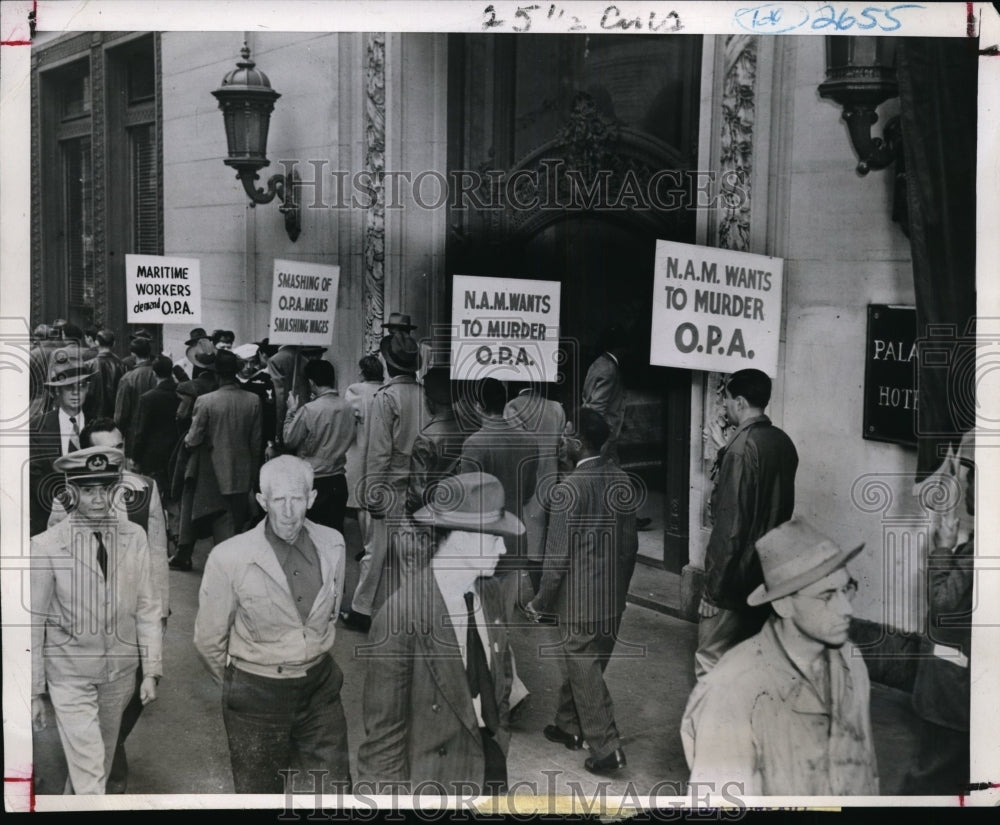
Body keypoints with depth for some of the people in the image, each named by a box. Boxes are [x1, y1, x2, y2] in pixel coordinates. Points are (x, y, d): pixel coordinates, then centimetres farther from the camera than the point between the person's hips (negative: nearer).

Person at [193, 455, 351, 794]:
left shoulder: (331, 544, -6)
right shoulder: (229, 558, -18)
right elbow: (209, 639, -5)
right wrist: (236, 684, 8)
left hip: (320, 686, 3)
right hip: (256, 693, -3)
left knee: (335, 790, 10)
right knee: (261, 795, 12)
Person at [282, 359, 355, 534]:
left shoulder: (308, 411, -17)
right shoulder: (346, 408, -2)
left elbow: (289, 441, -6)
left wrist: (291, 412, 4)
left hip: (315, 482, -5)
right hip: (339, 480, 5)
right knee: (336, 532, 12)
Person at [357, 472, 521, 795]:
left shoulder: (490, 592, -4)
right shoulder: (402, 617, -25)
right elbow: (383, 724, -18)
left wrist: (498, 736, 13)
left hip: (491, 762, 6)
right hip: (434, 773, -6)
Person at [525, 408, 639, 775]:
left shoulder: (570, 488, -19)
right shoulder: (621, 479, 3)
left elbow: (558, 555, -16)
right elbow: (631, 542, 10)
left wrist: (540, 602, -5)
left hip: (581, 597, -7)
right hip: (614, 595, 7)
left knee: (584, 670, 1)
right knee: (579, 664, 21)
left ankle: (606, 748, 2)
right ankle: (570, 726, 35)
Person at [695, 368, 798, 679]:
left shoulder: (742, 447, -19)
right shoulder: (783, 442, 6)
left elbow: (731, 521, -21)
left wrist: (716, 580, -16)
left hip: (737, 572, -9)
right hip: (769, 569, 9)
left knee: (711, 662, -2)